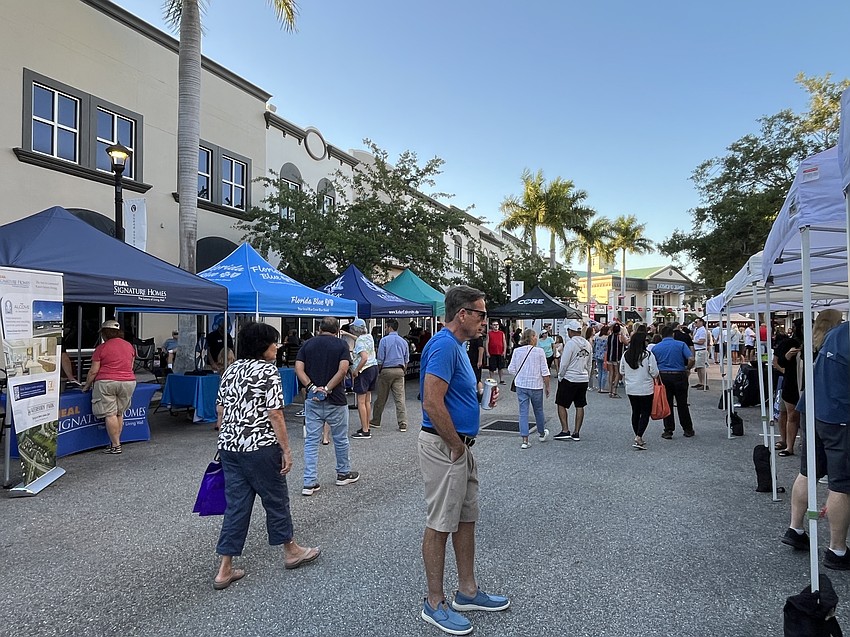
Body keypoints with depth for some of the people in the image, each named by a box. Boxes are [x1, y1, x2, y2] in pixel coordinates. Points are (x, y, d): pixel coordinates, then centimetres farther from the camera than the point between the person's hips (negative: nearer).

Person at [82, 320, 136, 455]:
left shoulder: (101, 348, -5)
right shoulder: (129, 346, 10)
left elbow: (94, 371, -4)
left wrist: (87, 385, 8)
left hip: (106, 383, -5)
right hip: (128, 382, 5)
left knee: (110, 415, -2)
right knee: (119, 414, 14)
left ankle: (116, 446, -2)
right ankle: (116, 442, 16)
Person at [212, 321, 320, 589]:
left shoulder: (230, 370, 11)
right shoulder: (268, 371, -13)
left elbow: (221, 411, 14)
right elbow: (275, 414, -17)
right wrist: (286, 450, -12)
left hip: (229, 447, 7)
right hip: (260, 448, -7)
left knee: (236, 504, 12)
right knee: (276, 499, 11)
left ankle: (224, 570, 17)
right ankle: (291, 551, 29)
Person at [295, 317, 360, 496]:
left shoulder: (307, 344, 5)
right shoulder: (341, 344, -3)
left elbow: (298, 368, -6)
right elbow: (343, 369, -17)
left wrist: (312, 387, -13)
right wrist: (328, 389, -15)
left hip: (313, 400, 2)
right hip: (335, 400, -2)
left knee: (311, 441, 6)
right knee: (340, 439, 15)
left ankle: (309, 482, 4)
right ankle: (343, 474, 30)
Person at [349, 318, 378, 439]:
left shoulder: (359, 341, -16)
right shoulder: (369, 337, 8)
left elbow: (364, 358, -27)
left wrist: (355, 371, -18)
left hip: (364, 370, -9)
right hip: (374, 367, 9)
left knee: (361, 402, -3)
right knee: (367, 400, 15)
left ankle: (365, 431, -1)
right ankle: (366, 428, 22)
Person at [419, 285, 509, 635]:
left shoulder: (456, 345, 12)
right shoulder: (443, 345, -20)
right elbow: (432, 404, -26)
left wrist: (482, 397, 6)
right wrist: (457, 446, -16)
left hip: (460, 446, 10)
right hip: (444, 446, -10)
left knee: (466, 518, 18)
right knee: (440, 524, 3)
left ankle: (467, 591, 33)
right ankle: (435, 604, 19)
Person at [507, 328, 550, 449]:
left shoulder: (517, 351, -4)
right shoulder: (539, 351, -10)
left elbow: (511, 370, 1)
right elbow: (545, 372, -8)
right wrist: (547, 386, 3)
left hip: (521, 386, 1)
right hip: (536, 386, -1)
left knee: (523, 412, 5)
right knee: (538, 410, 18)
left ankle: (525, 440, 1)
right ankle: (542, 434, 38)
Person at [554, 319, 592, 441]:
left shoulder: (570, 343, -15)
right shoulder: (587, 344, 7)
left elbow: (564, 363, -15)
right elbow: (589, 364, 14)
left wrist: (560, 376, -2)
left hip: (569, 379, -7)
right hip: (584, 379, 7)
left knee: (561, 405, 4)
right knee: (580, 406, 10)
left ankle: (565, 431, 0)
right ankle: (576, 433, 14)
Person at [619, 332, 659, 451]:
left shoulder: (625, 355, -2)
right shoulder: (648, 355, -16)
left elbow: (621, 372, 6)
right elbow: (654, 373, -12)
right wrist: (656, 378, 9)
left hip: (630, 389, 5)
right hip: (646, 389, -5)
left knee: (635, 412, 16)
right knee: (645, 413, 4)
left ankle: (638, 438, 24)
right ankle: (638, 438, -8)